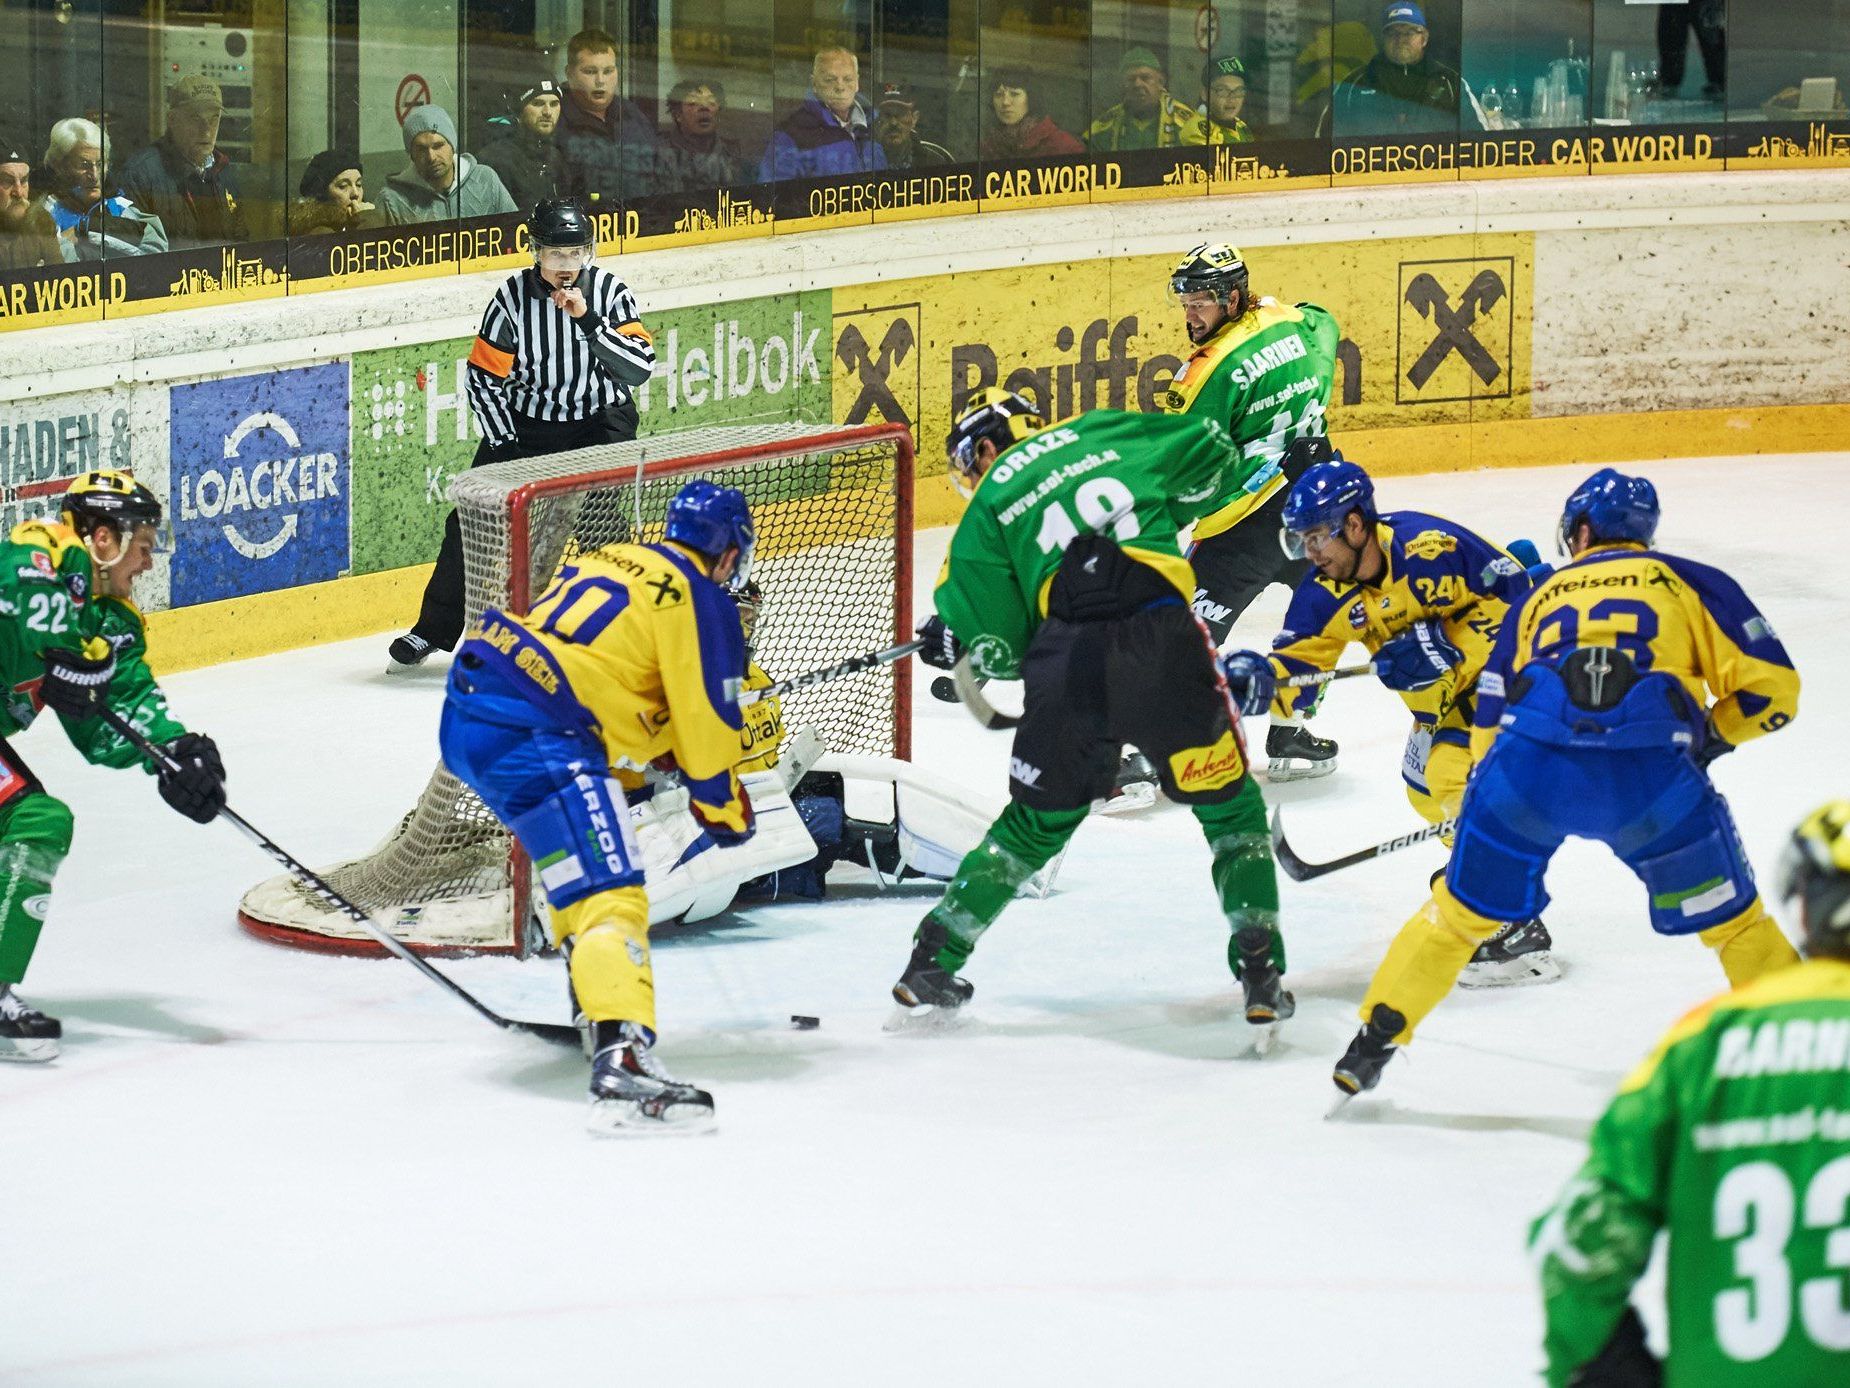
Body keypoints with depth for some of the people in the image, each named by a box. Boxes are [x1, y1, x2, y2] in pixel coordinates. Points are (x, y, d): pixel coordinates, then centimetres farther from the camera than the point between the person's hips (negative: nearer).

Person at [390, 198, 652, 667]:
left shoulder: (610, 292, -12)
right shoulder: (513, 297, -12)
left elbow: (640, 367, -21)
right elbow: (484, 378, -7)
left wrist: (588, 321, -31)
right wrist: (506, 448, -12)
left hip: (600, 419, -1)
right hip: (524, 420, 1)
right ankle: (434, 629, 11)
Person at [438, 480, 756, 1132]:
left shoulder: (613, 560, 24)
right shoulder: (701, 600, -1)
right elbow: (708, 719, 0)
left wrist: (630, 772, 34)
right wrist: (726, 809, 15)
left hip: (466, 713, 9)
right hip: (532, 734, -9)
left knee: (583, 861, 32)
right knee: (608, 892, -18)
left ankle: (596, 1003, 43)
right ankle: (622, 1061, -36)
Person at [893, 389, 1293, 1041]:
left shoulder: (987, 510, 17)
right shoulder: (1101, 432, 21)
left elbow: (1001, 648, 12)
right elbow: (1214, 451, 25)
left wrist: (952, 642, 33)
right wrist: (1157, 515, 39)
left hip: (1066, 665, 1)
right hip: (1162, 643, -1)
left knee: (1038, 821, 22)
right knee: (1230, 808, 15)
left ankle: (932, 960, 24)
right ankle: (1261, 973, 4)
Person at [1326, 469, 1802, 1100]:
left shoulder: (1540, 597, 30)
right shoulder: (1690, 581, 23)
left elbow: (1490, 722, 28)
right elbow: (1771, 688, 13)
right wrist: (1709, 735, 30)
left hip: (1530, 763, 2)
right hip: (1651, 768, -2)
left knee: (1462, 909, 22)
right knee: (1732, 919, 15)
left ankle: (1375, 1041, 25)